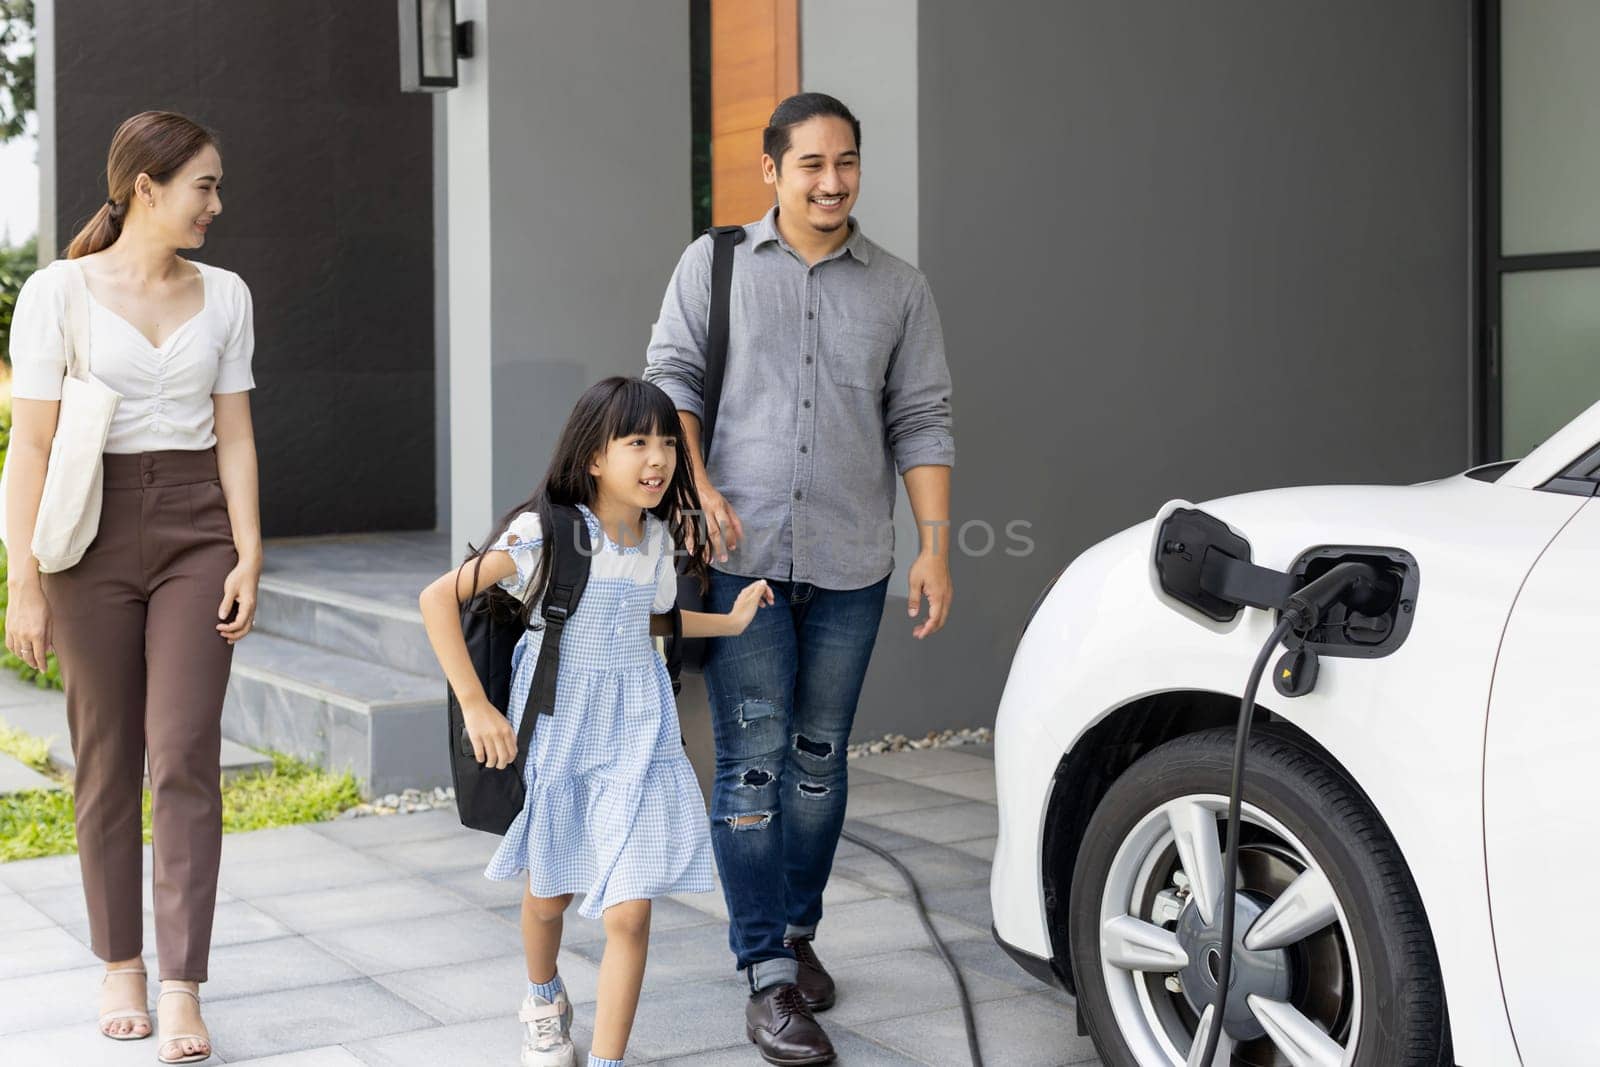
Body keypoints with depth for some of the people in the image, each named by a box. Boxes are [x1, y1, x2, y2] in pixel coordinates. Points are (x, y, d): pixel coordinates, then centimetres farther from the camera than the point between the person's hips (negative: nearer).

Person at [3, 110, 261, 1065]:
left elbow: (235, 436, 8)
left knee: (185, 756, -7)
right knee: (107, 758, 6)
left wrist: (249, 556, -1)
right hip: (94, 529, -2)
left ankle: (184, 990, -4)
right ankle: (121, 966, 23)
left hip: (195, 532, 2)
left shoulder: (224, 296, 7)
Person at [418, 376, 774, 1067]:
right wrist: (475, 705, -19)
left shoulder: (659, 539, 1)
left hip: (636, 738, 3)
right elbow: (438, 599, -17)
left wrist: (730, 621, 12)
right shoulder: (543, 532, -17)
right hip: (554, 733, -2)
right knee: (547, 895, 18)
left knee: (629, 913, -9)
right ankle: (544, 1001, 49)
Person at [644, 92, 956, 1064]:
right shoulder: (714, 264, 6)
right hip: (741, 556, -2)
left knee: (820, 762, 10)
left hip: (849, 565, 2)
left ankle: (798, 931, 27)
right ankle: (769, 977, -2)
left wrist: (936, 546, -1)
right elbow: (671, 379, 5)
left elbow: (922, 423, 6)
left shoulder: (900, 289, 8)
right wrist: (698, 488, -10)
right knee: (752, 763, -6)